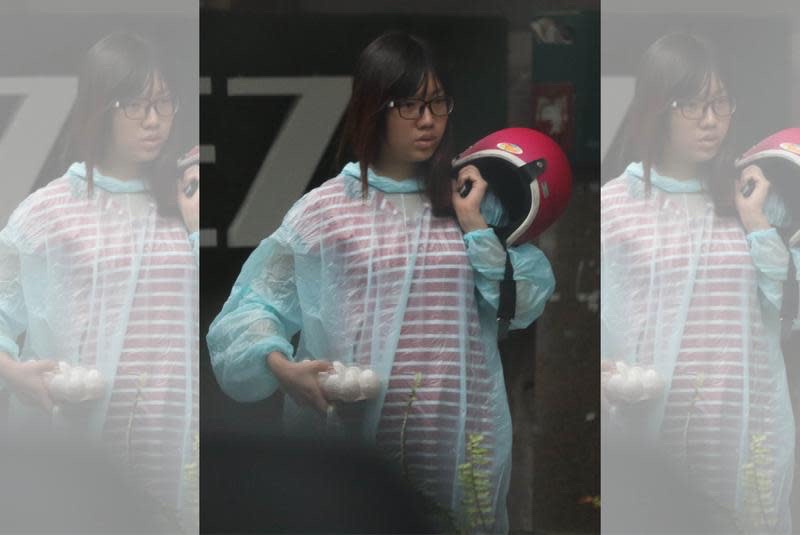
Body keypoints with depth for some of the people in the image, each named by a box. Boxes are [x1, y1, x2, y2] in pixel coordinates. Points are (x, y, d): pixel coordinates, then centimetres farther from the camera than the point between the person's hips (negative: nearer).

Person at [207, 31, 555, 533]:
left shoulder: (469, 200, 8)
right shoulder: (325, 209, 0)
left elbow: (525, 306, 2)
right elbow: (255, 305, -2)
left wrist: (474, 224, -5)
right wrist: (282, 366, -20)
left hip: (458, 439, 2)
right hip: (354, 437, -2)